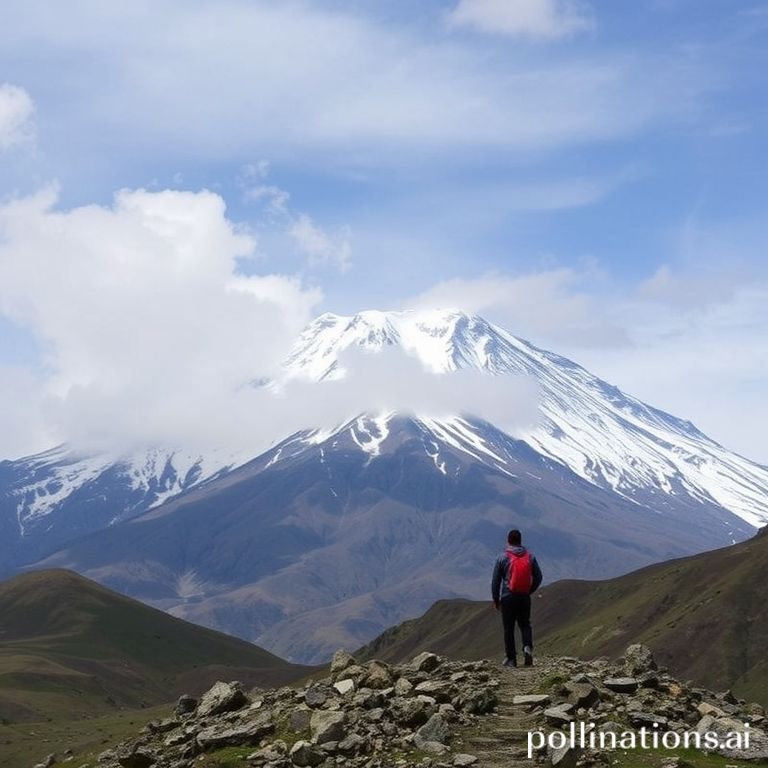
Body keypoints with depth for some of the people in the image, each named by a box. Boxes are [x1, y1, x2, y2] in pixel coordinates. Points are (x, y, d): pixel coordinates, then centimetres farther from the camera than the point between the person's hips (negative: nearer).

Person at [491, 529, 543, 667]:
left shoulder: (503, 557, -5)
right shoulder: (530, 556, 2)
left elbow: (495, 580, -4)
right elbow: (538, 577, 7)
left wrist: (496, 600, 6)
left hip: (508, 598, -2)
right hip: (525, 598, 2)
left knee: (509, 628, 6)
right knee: (525, 624, 15)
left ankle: (511, 659, 7)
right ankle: (528, 647, -11)